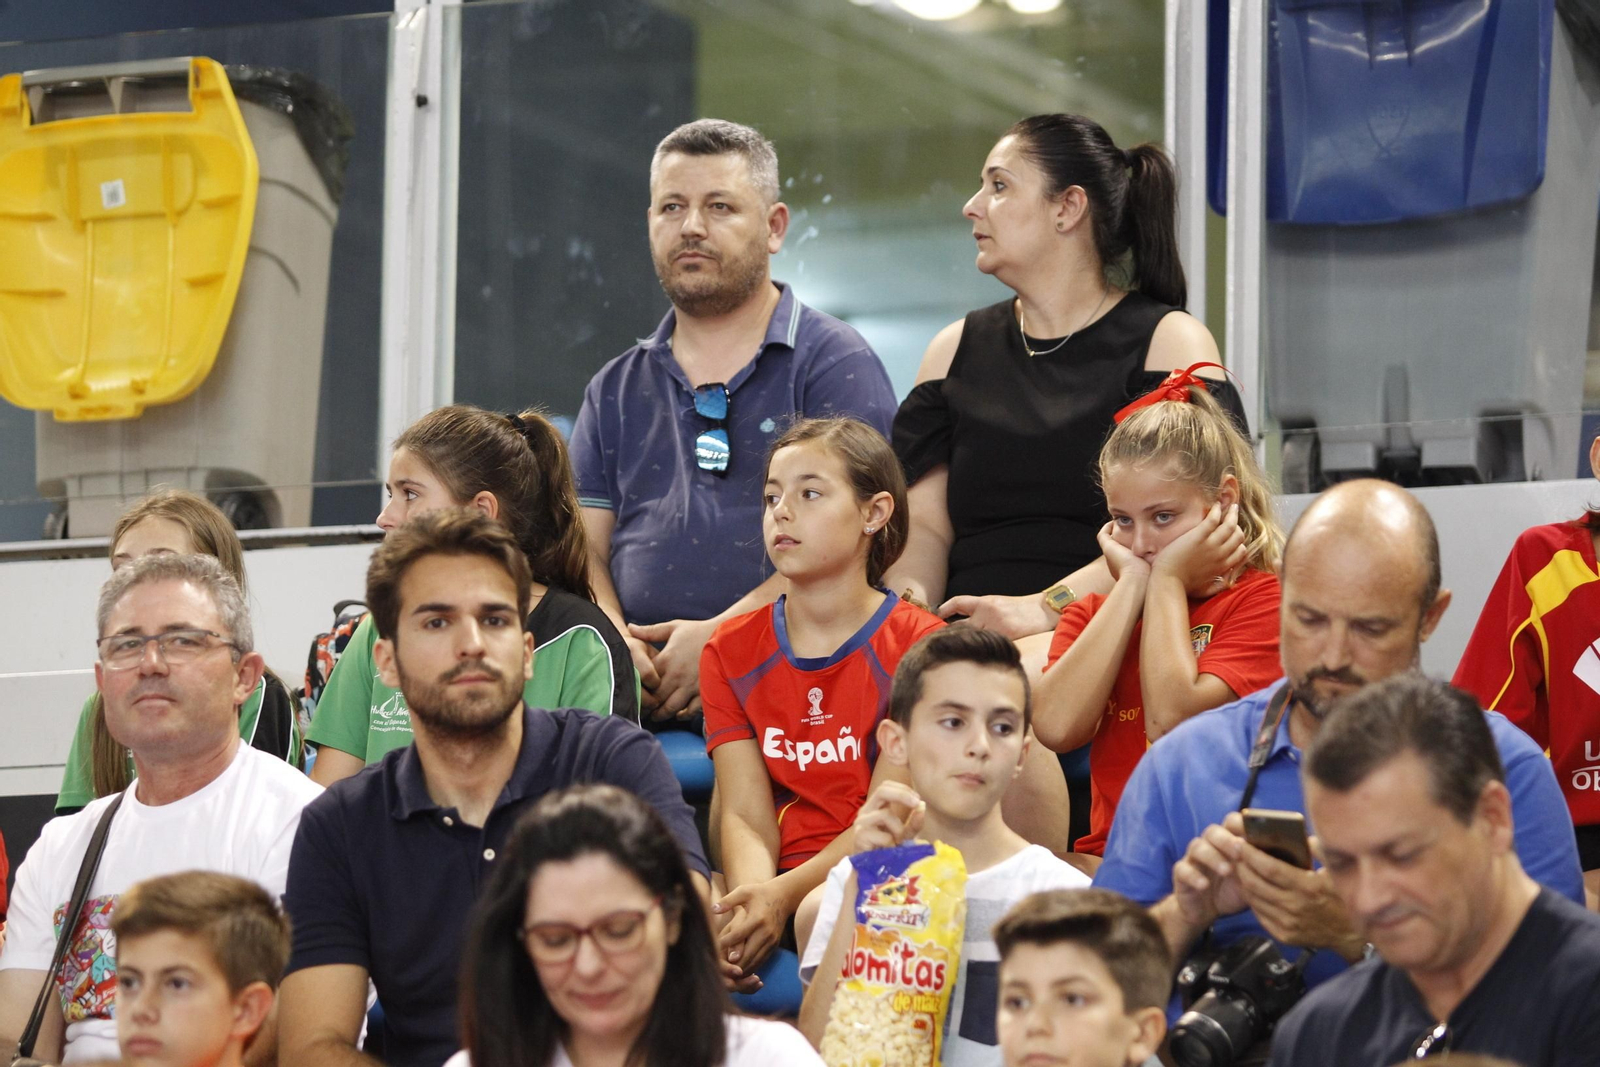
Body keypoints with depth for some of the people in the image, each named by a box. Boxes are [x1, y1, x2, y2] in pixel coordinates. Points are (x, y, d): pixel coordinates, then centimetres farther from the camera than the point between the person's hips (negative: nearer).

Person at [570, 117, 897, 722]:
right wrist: (614, 643, -8)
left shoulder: (834, 362, 6)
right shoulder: (616, 390, 23)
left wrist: (721, 636, -16)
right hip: (641, 683, 3)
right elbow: (585, 548, 15)